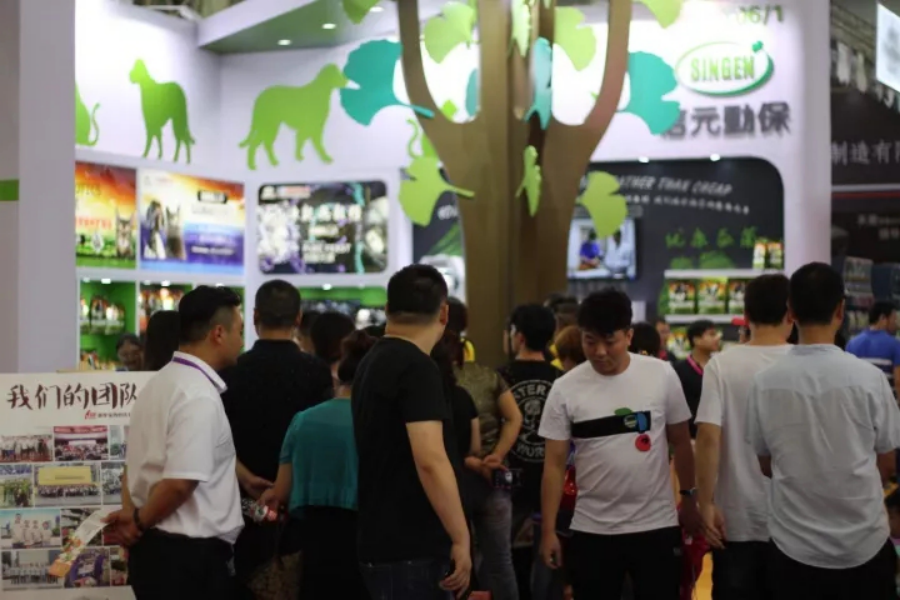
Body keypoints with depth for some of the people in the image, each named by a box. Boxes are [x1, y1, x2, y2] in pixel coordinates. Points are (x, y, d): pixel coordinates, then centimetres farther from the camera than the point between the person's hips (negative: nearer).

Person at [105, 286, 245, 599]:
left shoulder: (158, 385, 13)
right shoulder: (200, 397, -17)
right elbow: (180, 483, -23)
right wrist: (140, 522, -9)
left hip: (154, 548, 9)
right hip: (189, 553, -9)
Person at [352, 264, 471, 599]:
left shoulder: (373, 362, 13)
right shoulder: (417, 368, -16)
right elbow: (430, 460, -25)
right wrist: (461, 539, -21)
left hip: (382, 542, 9)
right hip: (412, 549, -9)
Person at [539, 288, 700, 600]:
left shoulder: (662, 375, -4)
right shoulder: (565, 389, -5)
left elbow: (680, 442, 8)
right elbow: (554, 464, 0)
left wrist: (689, 497, 11)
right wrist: (548, 530, -2)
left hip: (656, 525, 0)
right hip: (592, 530, 0)